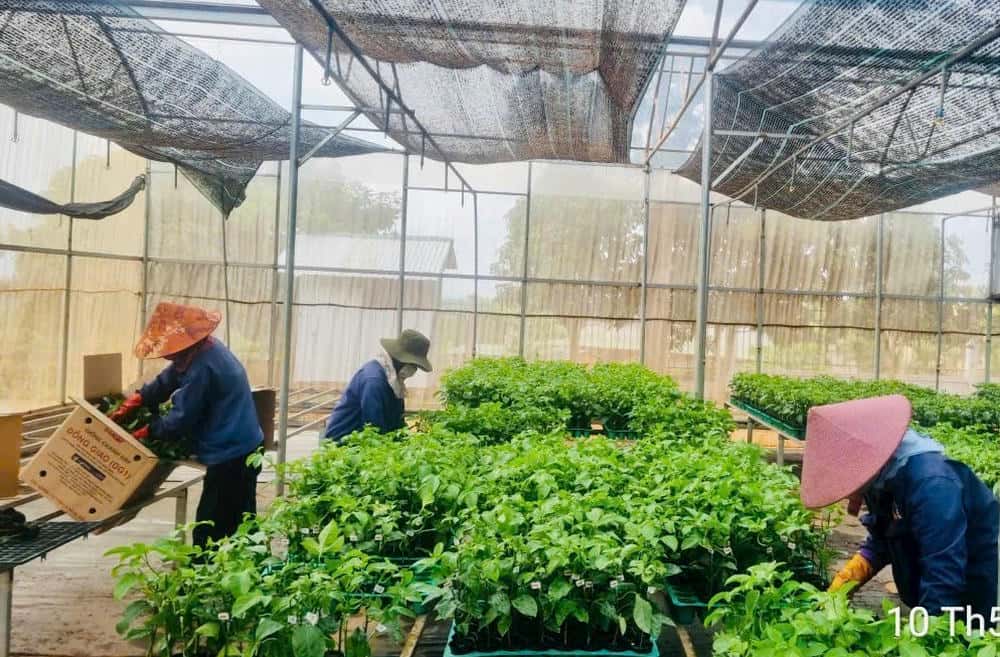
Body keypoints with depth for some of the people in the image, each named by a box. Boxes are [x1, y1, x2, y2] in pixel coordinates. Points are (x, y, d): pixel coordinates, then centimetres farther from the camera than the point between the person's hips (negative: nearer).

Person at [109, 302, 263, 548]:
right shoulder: (208, 349, 7)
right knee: (238, 530, 20)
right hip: (245, 450, 10)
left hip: (229, 458, -10)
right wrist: (130, 405, 8)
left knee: (209, 535, -2)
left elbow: (180, 420, -18)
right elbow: (166, 381, 14)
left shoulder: (202, 368, -24)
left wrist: (144, 432, -3)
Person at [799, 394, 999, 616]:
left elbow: (944, 573, -33)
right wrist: (848, 577, -7)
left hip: (976, 601, -8)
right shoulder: (885, 477, -6)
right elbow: (884, 538, 6)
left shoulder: (931, 484, -34)